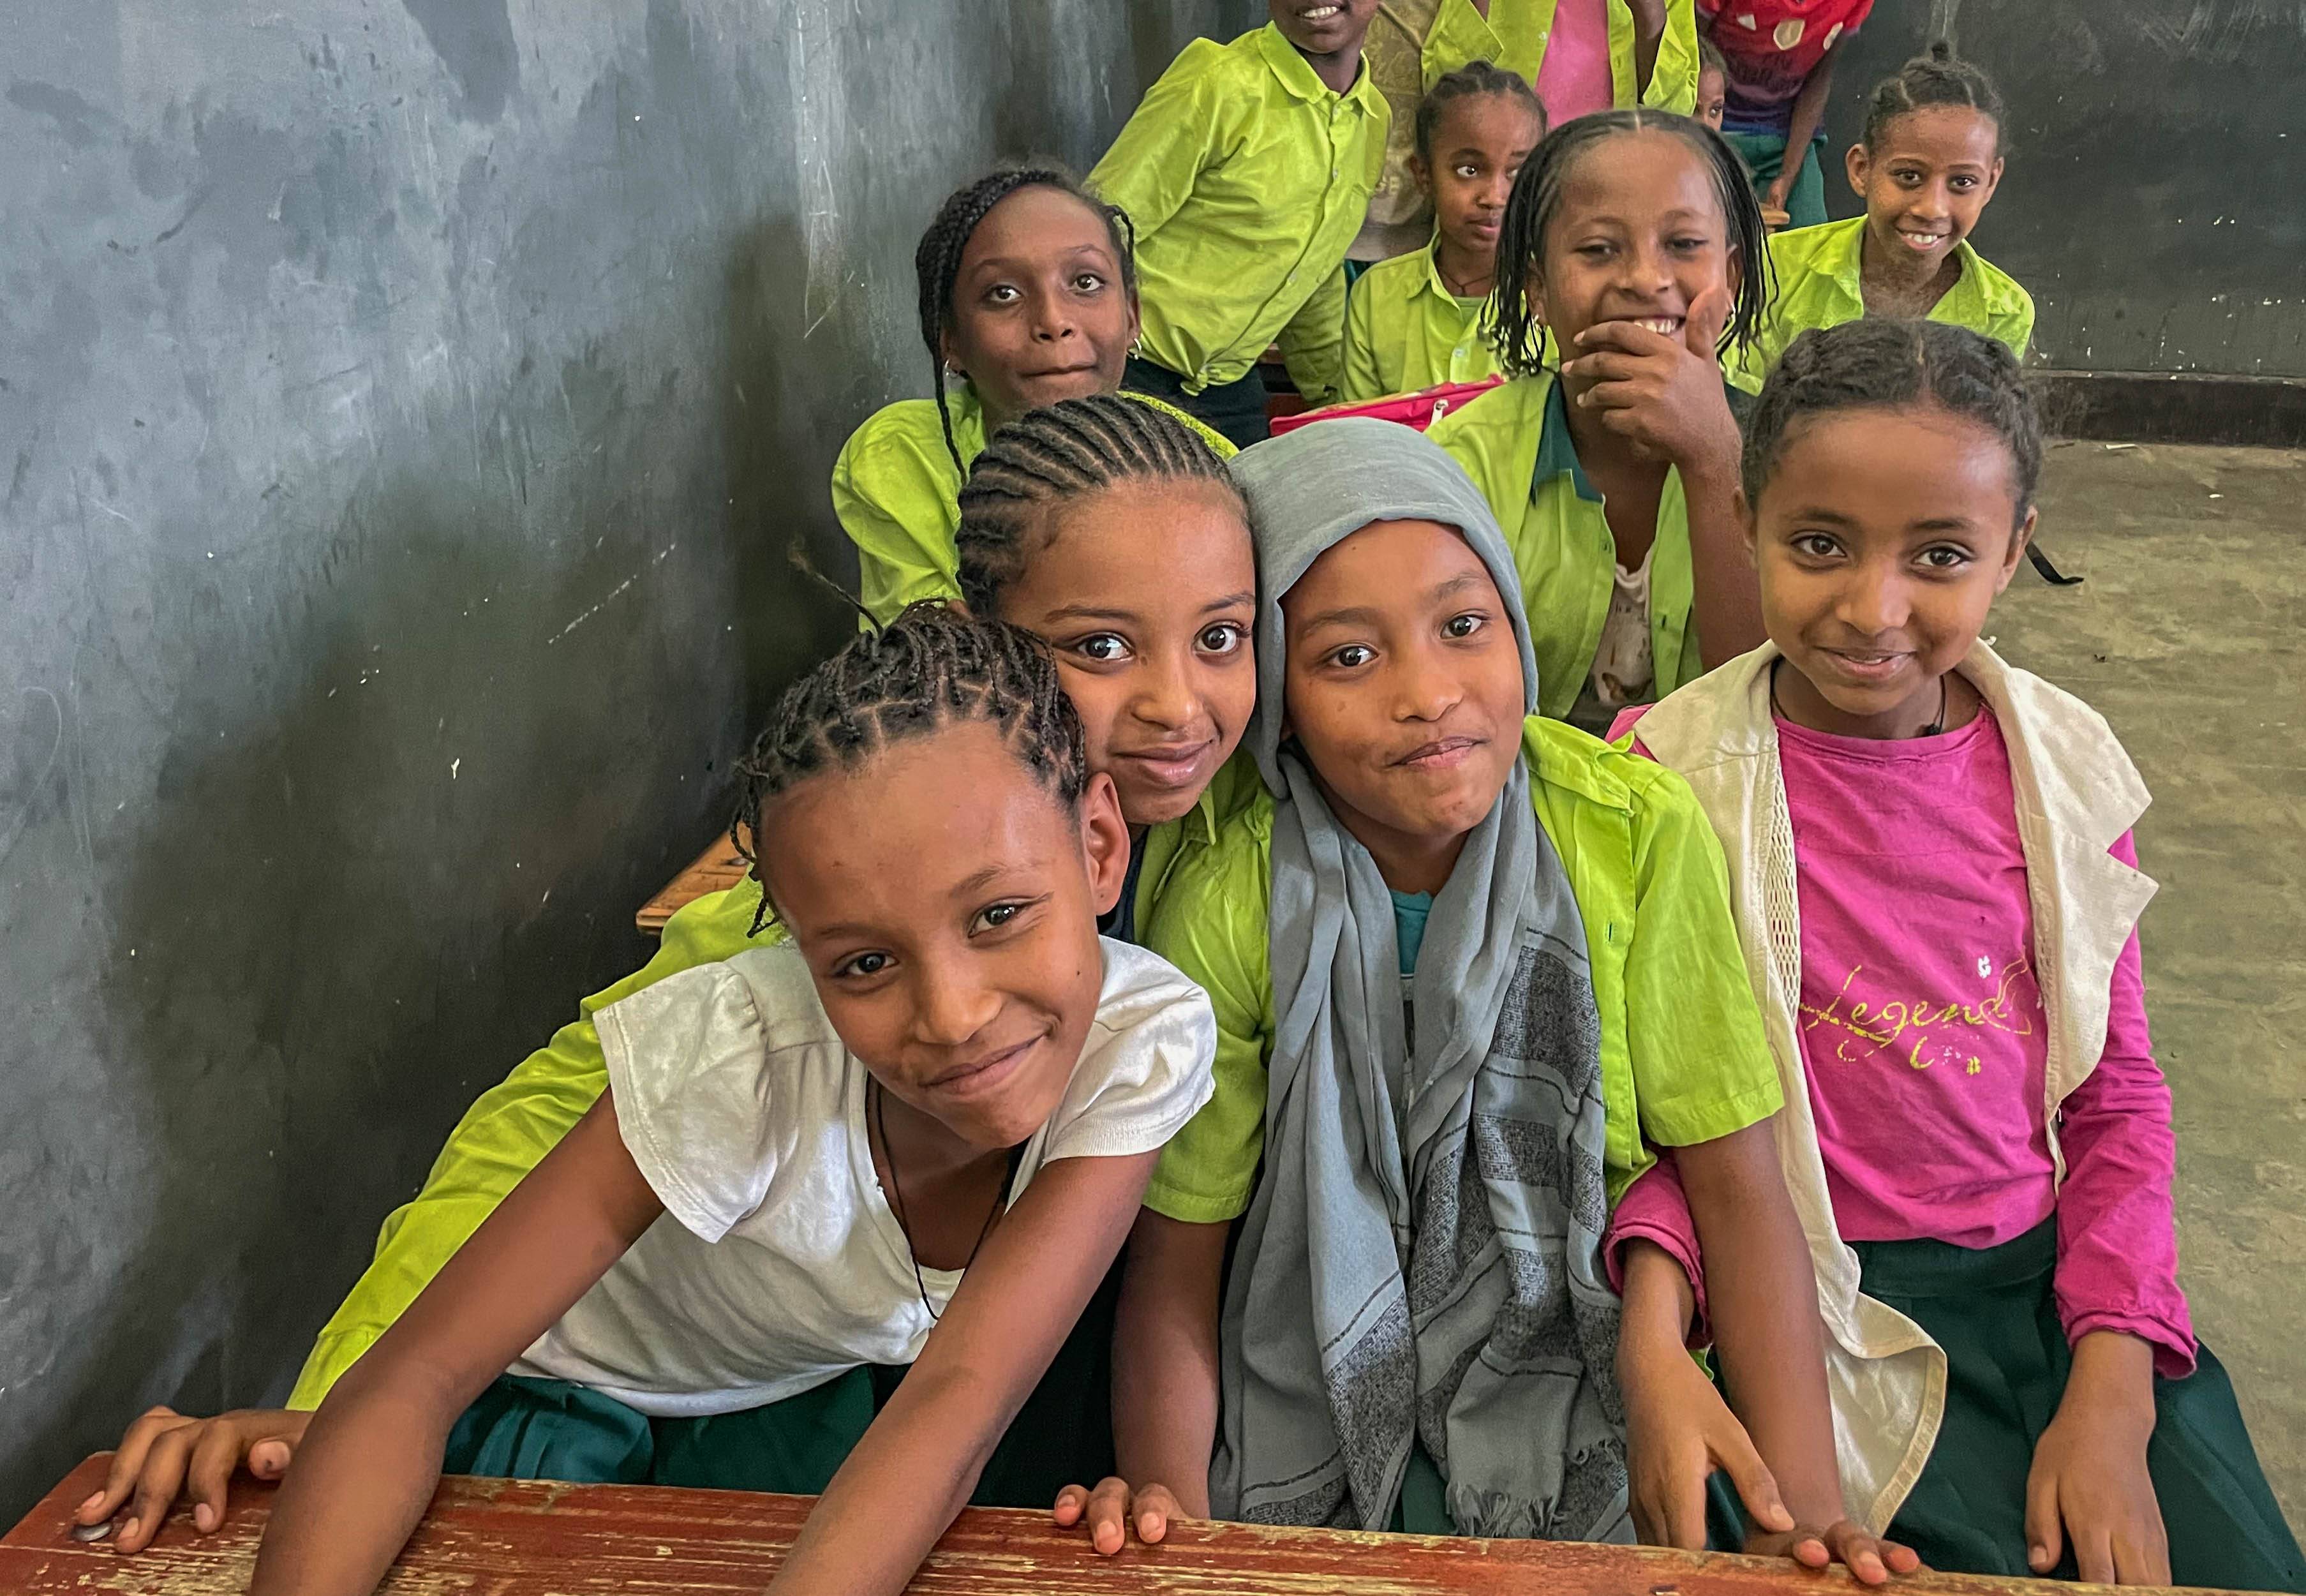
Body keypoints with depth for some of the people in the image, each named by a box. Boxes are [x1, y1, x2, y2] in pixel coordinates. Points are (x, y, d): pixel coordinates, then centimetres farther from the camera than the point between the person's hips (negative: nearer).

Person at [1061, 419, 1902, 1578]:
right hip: (1324, 1415, 0)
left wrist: (1807, 1504, -20)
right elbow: (1173, 1268, -8)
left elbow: (1739, 1191, -10)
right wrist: (1169, 1500, -25)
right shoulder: (1227, 909, -15)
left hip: (1593, 1389, 1)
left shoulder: (1640, 838, -14)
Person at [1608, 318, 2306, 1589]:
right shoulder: (1664, 775, -10)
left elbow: (2118, 1097, 5)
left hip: (2055, 1272, 4)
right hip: (1824, 1306, -3)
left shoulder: (2062, 766, 1)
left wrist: (2112, 1397, -5)